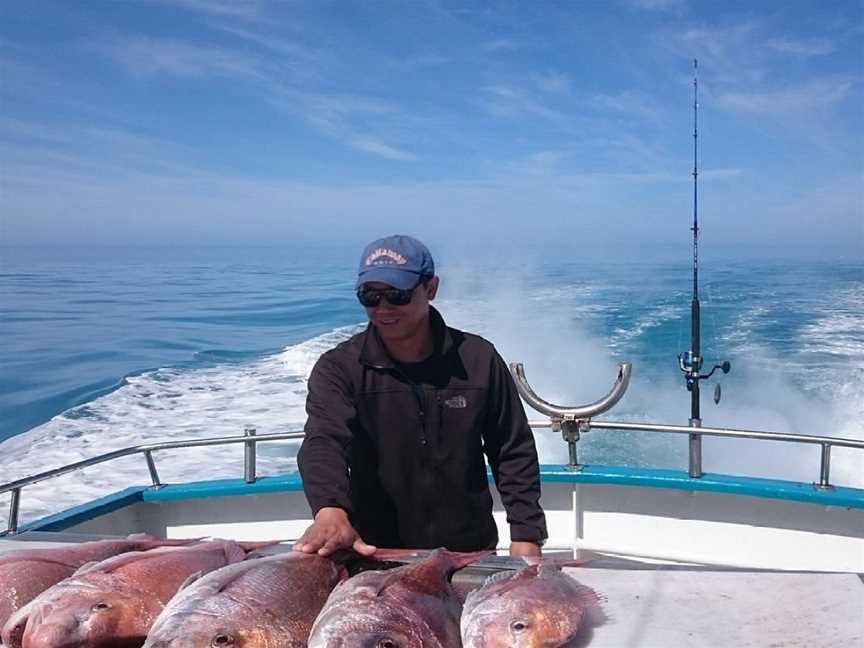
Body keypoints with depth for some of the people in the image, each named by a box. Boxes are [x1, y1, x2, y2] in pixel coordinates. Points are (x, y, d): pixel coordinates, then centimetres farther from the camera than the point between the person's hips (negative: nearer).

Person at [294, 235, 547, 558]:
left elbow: (514, 453, 1)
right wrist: (331, 510, -42)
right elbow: (324, 441, -24)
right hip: (375, 554, -1)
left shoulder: (478, 359, -3)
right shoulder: (338, 369, -7)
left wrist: (526, 536, -6)